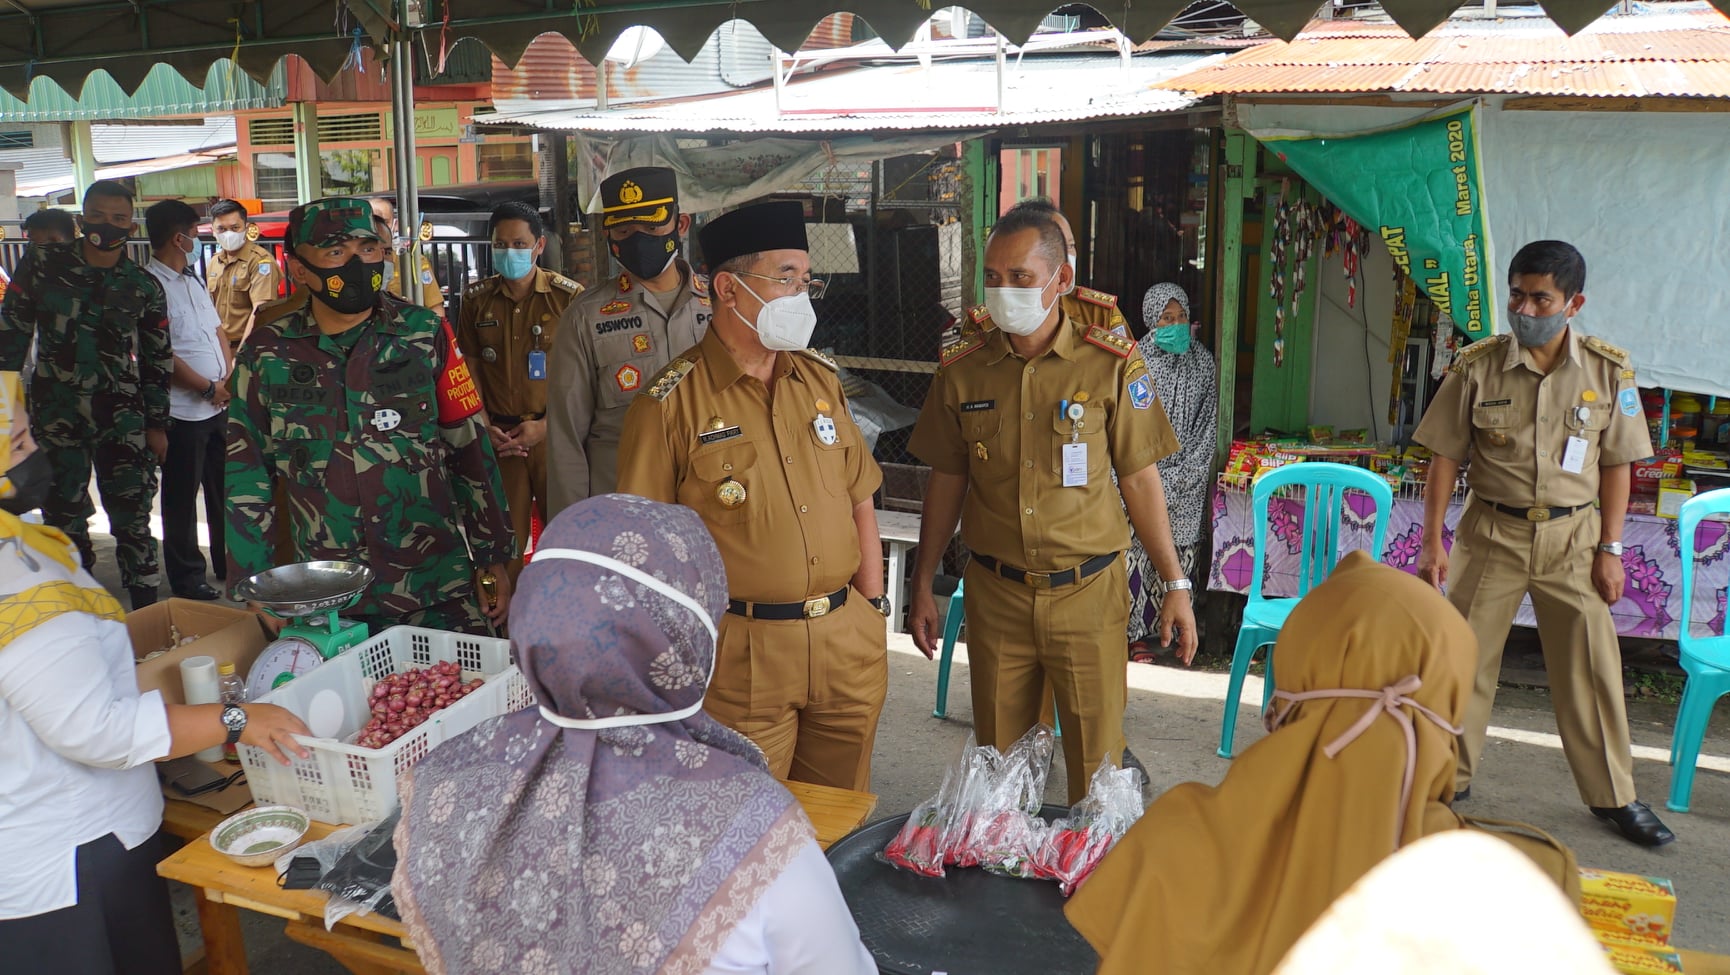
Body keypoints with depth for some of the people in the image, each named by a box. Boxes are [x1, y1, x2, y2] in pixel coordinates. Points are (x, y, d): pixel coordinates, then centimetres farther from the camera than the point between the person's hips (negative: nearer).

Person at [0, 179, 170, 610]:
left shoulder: (144, 286, 2)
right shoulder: (43, 263, 1)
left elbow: (157, 360, 6)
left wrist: (156, 425, 4)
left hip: (122, 415, -1)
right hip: (56, 411, 1)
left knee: (132, 516, -1)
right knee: (64, 515, 10)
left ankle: (147, 611, 7)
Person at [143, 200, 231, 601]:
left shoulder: (193, 280, 14)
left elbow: (217, 330, 16)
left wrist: (229, 377, 1)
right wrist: (208, 387, -12)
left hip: (218, 405, 8)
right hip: (182, 410, -8)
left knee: (224, 490, 16)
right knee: (182, 497, 4)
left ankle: (229, 564, 28)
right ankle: (186, 576, 13)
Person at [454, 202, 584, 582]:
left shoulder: (568, 295, -1)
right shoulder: (477, 300, 9)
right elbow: (468, 373, 9)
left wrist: (545, 425, -11)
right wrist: (485, 426, -4)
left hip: (554, 434, -2)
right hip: (499, 438, 2)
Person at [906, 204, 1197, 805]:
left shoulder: (1111, 365, -5)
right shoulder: (962, 370, 1)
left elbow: (1140, 480, 0)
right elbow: (946, 484, 9)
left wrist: (1176, 586, -1)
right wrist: (923, 587, 9)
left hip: (1088, 593, -2)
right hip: (995, 596, 2)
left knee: (1096, 766, 5)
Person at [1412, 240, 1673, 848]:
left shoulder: (1608, 370, -4)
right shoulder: (1477, 367, -7)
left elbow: (1617, 464, 3)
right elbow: (1446, 457, -2)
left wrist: (1610, 548, -1)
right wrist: (1432, 541, -5)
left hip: (1571, 536, 1)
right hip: (1492, 531, 0)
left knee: (1592, 666, 5)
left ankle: (1613, 796, 21)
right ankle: (1449, 777, 23)